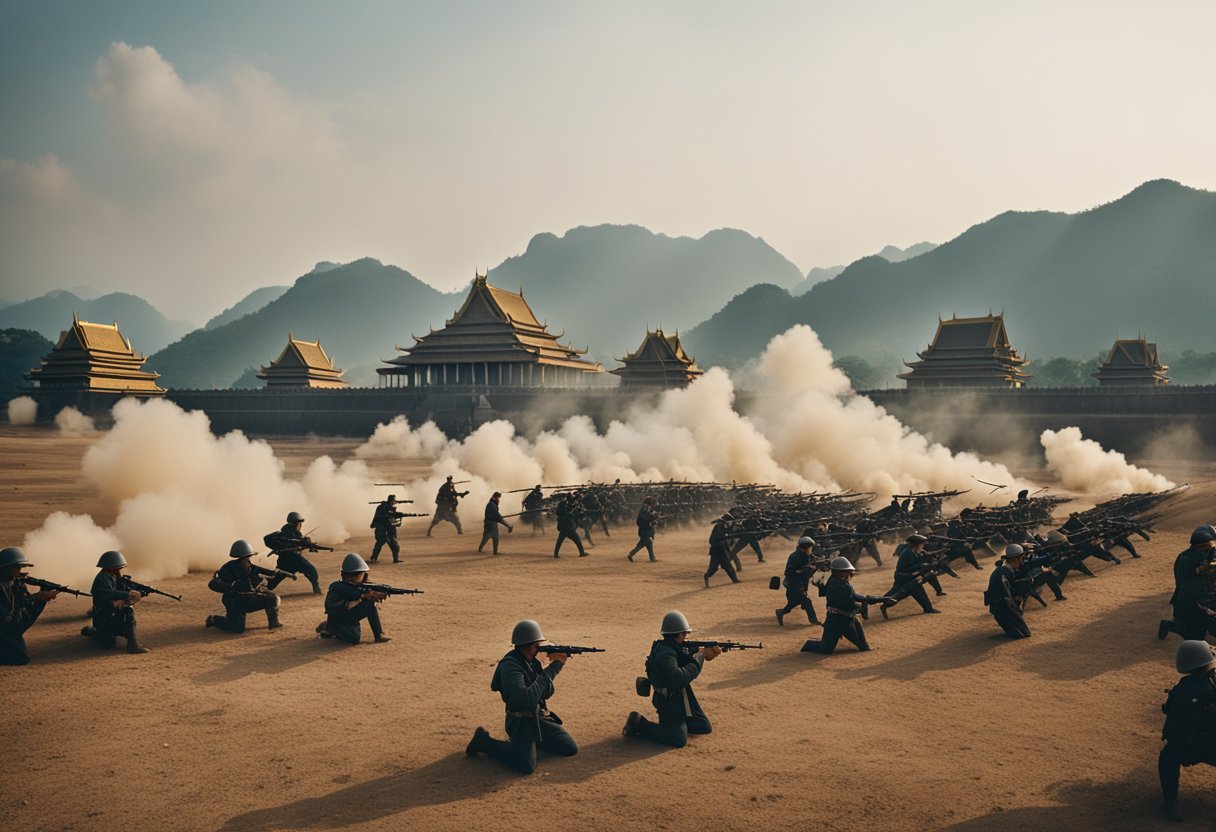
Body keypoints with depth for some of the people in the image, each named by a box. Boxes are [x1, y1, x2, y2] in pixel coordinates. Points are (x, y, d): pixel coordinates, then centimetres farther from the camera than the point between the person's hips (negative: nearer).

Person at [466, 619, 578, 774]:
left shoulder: (532, 661, 6)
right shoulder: (510, 666, -21)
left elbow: (547, 692, 6)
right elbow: (527, 699, -32)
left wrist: (556, 665, -9)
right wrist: (546, 674, -25)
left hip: (541, 719, 8)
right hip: (521, 722, -8)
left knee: (570, 749, 3)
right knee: (527, 767, -24)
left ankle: (533, 742, 18)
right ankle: (484, 741, -3)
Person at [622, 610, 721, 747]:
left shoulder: (676, 647, 6)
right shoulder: (665, 653, -25)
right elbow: (679, 678, -35)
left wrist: (705, 653, -15)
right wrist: (698, 660, -27)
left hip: (682, 699, 10)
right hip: (669, 702, -10)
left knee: (705, 728, 13)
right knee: (679, 740, -20)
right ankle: (639, 724, -5)